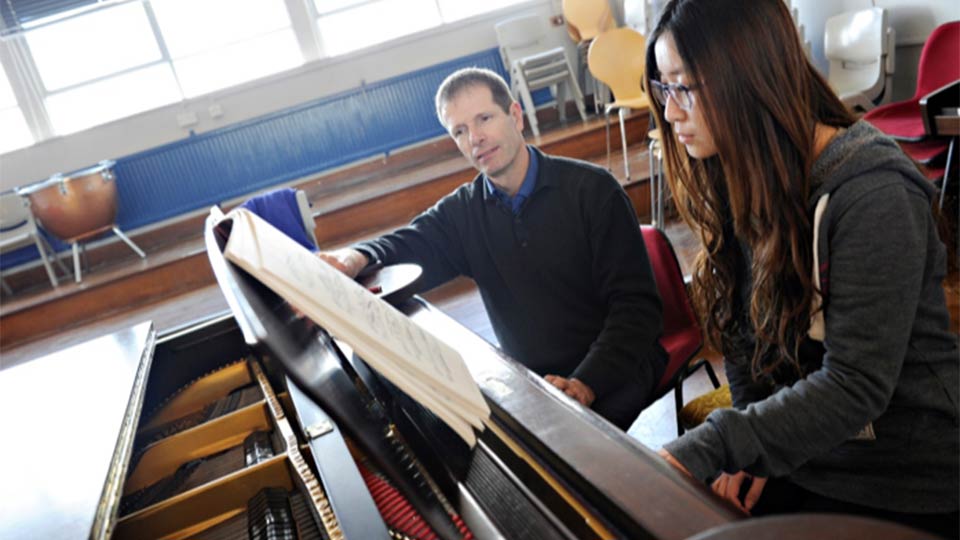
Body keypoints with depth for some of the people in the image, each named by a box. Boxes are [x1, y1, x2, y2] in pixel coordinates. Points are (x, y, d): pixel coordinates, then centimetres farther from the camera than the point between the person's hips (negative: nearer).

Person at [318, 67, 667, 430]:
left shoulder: (591, 188, -8)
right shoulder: (463, 212, 5)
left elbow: (635, 303, -12)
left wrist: (587, 384, -26)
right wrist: (358, 258, -37)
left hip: (615, 369, -4)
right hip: (531, 379, 4)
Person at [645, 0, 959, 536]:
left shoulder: (872, 195, -23)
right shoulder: (738, 182, -1)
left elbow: (855, 386, -27)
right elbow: (744, 335, 3)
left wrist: (708, 449, -33)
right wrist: (750, 448, -7)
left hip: (903, 484, -5)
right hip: (792, 457, 5)